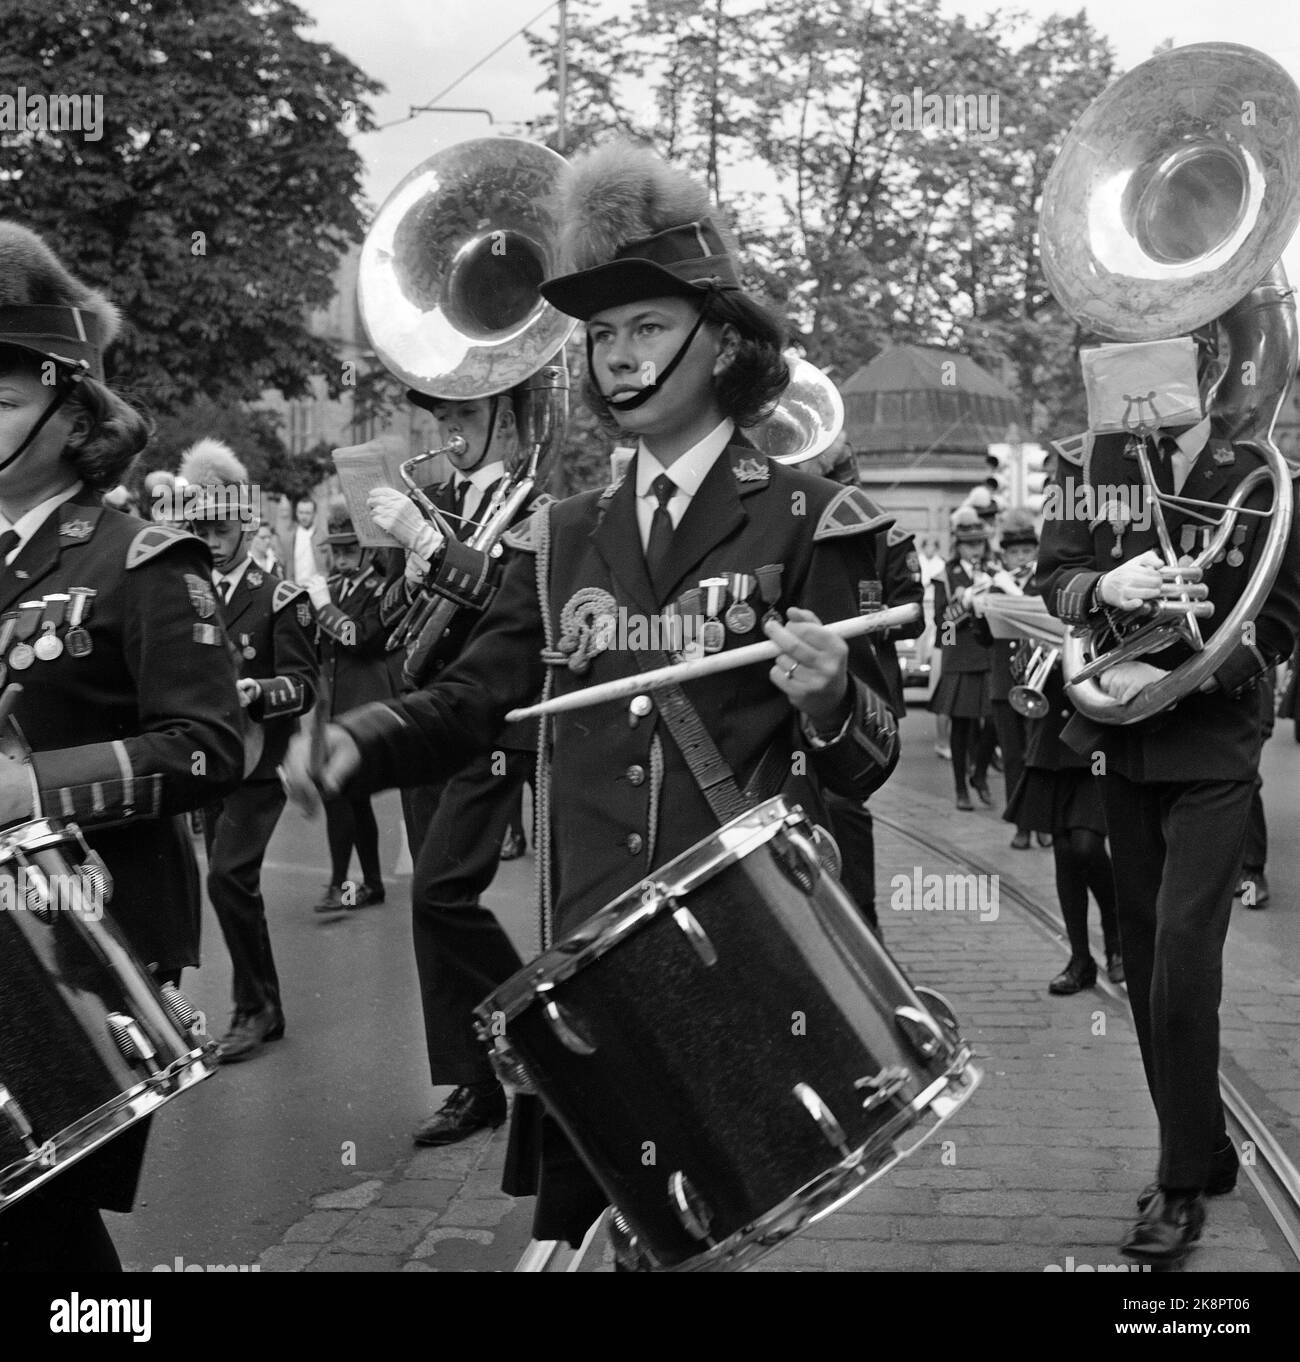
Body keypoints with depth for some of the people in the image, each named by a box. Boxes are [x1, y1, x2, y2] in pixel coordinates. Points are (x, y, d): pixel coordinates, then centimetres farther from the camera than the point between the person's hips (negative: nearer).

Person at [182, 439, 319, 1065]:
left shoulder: (282, 599, -4)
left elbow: (304, 685, -10)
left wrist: (256, 690, -28)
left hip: (258, 766, -5)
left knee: (229, 877, -16)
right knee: (232, 884, 9)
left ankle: (254, 1008, -4)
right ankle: (262, 1008, 23)